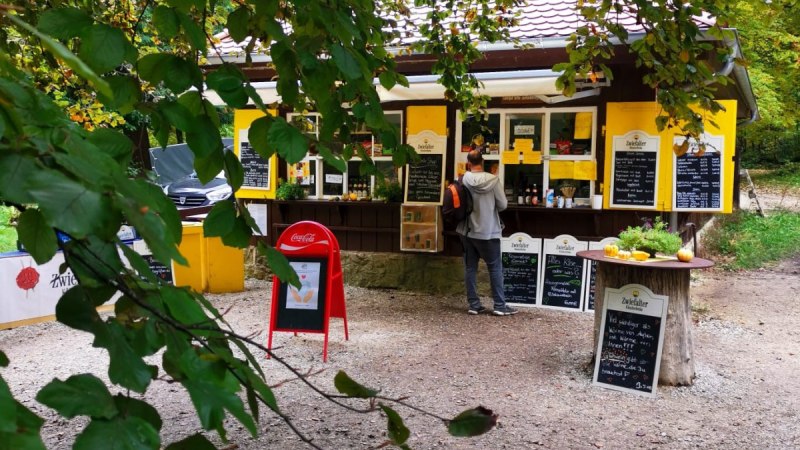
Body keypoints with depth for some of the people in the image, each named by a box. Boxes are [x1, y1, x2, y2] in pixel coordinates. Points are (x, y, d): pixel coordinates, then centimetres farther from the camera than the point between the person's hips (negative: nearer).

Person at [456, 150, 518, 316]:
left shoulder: (463, 181, -9)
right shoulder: (493, 180, -12)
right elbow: (503, 204, -6)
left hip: (467, 231, 2)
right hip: (488, 231, -2)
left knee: (470, 268, 10)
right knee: (495, 268, 7)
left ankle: (474, 304, 12)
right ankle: (500, 305, 8)